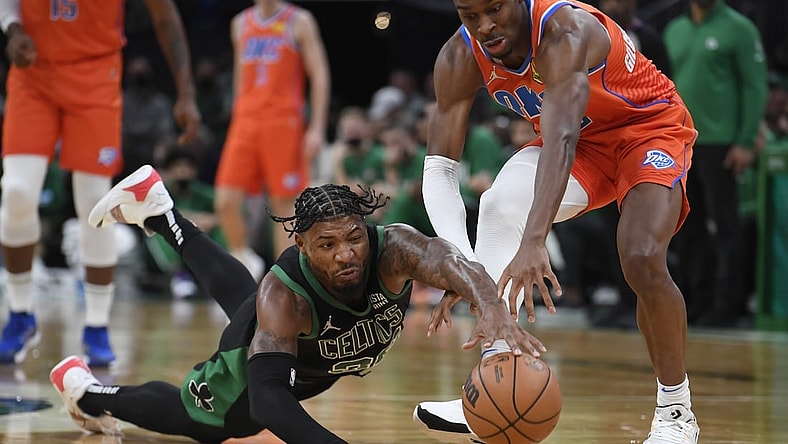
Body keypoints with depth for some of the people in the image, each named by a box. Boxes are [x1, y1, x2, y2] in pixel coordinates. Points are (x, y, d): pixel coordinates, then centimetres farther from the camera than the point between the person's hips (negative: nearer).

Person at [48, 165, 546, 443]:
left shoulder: (393, 248, -44)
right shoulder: (282, 296, -48)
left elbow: (453, 263, -63)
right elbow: (267, 396, -55)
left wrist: (493, 309, -86)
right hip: (262, 357, -5)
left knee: (239, 295, 36)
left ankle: (159, 209, 58)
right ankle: (86, 390, 43)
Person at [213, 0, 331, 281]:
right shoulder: (240, 23, 15)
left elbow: (319, 76, -2)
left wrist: (317, 128, -10)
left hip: (284, 123, -4)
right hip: (245, 121, 4)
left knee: (285, 208, -3)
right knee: (225, 203, -7)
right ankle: (244, 260, 16)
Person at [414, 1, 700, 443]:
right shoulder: (460, 58, -18)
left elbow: (561, 139, -50)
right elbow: (439, 166, -21)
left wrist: (534, 242, -63)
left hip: (650, 128, -5)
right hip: (582, 143, 5)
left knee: (643, 261, -26)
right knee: (502, 203, -22)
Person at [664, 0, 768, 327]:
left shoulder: (738, 28, -3)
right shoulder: (675, 30, 14)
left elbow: (755, 87, -6)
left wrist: (746, 142, -12)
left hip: (719, 144, -6)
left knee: (723, 226, -4)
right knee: (689, 227, 8)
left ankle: (727, 306, -1)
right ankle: (699, 301, 15)